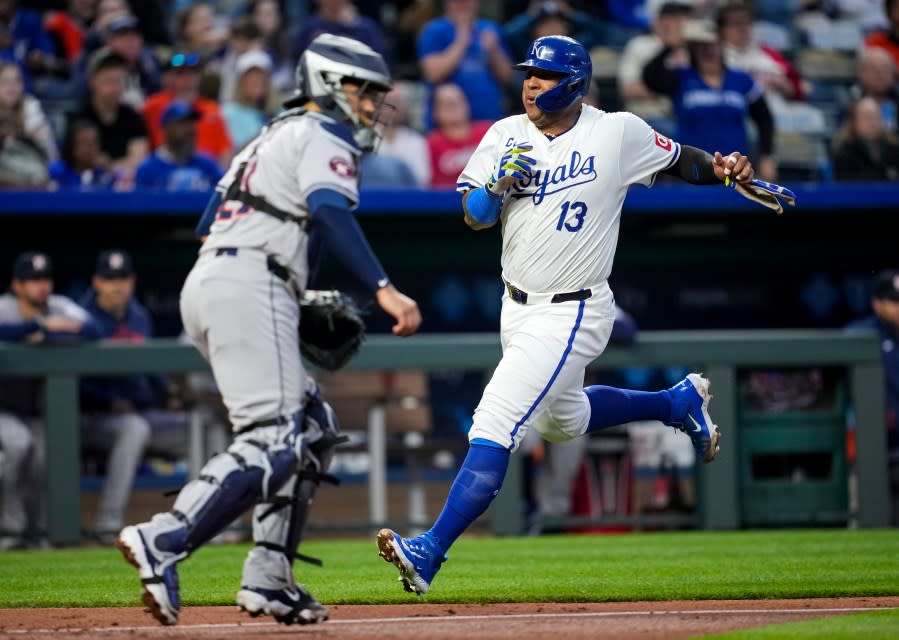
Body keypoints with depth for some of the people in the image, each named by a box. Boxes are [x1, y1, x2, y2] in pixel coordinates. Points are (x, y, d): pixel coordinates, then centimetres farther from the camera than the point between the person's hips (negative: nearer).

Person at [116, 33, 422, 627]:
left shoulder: (272, 138, 30)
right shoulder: (323, 135, 1)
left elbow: (210, 227, 28)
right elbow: (330, 213, -19)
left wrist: (296, 299, 26)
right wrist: (383, 289, -29)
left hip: (205, 287, 10)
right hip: (248, 287, -10)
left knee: (313, 425, 16)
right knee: (273, 440, -19)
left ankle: (268, 578, 7)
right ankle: (161, 542, -34)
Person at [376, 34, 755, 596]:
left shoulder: (619, 133, -9)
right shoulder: (507, 135, 2)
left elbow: (679, 160, 4)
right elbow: (474, 215, 0)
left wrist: (720, 169, -16)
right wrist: (498, 185, -21)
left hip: (573, 314, -7)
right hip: (517, 308, 7)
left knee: (494, 429, -17)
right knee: (564, 420, 27)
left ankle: (428, 554, -22)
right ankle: (679, 402, 49)